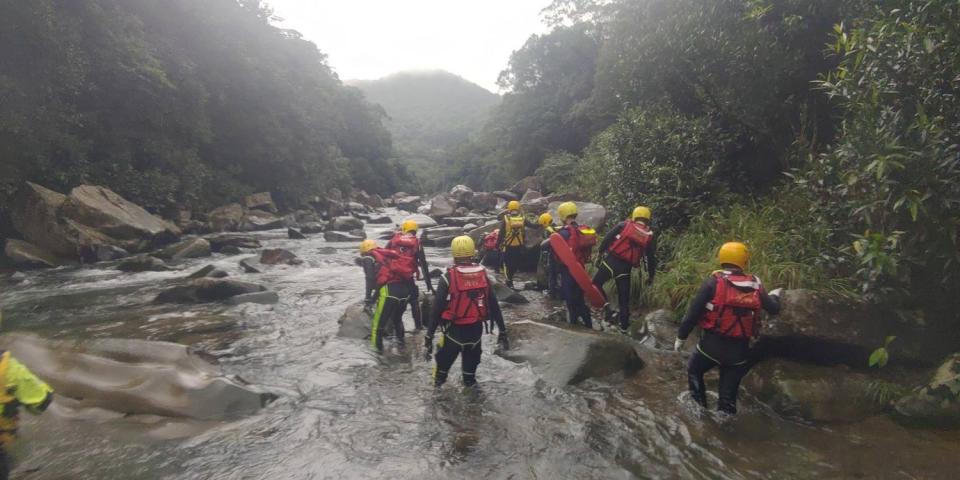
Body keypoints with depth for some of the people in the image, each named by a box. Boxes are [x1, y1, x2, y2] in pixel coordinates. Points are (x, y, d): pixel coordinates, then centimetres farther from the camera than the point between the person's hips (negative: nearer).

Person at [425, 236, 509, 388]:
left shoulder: (448, 277, -13)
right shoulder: (483, 274, -3)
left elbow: (437, 309, -13)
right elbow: (494, 305, 1)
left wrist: (429, 335, -6)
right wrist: (502, 331, 9)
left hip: (454, 330, -3)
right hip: (476, 329, 3)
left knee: (444, 361, 18)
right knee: (471, 362, 22)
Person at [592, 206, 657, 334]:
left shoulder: (624, 225, 5)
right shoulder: (650, 236, 10)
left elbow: (607, 238, -2)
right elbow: (652, 258, 12)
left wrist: (600, 253, 6)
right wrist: (651, 275, 22)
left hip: (611, 261, -2)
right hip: (626, 268, 3)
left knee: (596, 284, 12)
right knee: (624, 297, 14)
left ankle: (606, 305, -9)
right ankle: (624, 326, 22)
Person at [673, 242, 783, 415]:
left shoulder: (713, 281, -9)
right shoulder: (755, 285, 1)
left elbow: (693, 312, -10)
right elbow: (774, 309, 15)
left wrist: (681, 336, 1)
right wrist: (774, 295, 37)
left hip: (712, 344, -3)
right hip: (739, 349, 3)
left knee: (694, 372, 25)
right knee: (728, 395, 14)